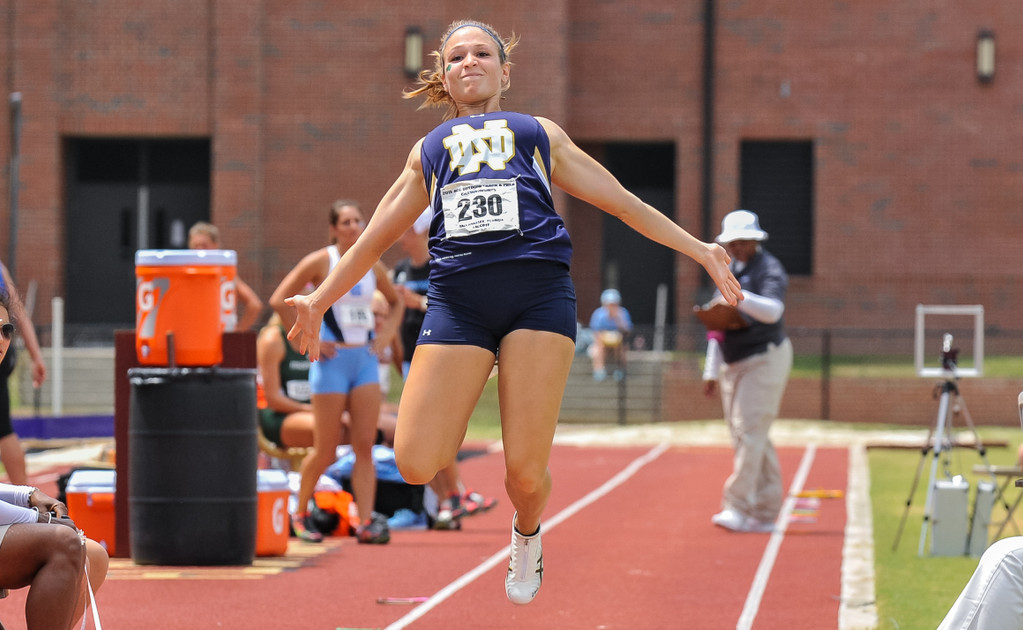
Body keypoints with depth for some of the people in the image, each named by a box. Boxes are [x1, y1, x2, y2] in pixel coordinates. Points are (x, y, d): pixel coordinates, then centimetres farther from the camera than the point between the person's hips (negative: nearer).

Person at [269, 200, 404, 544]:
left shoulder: (373, 266, 9)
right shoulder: (320, 262, -6)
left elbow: (396, 302, 26)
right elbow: (279, 300, -10)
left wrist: (387, 332, 9)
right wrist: (306, 339, -12)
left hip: (365, 359, 4)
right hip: (332, 360, -4)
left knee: (365, 447, -4)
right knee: (326, 452, -1)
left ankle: (366, 522, -8)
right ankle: (299, 513, 20)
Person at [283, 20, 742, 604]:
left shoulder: (541, 134, 25)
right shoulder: (428, 149, 28)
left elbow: (623, 201, 25)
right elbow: (377, 236, 32)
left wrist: (698, 249, 18)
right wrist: (319, 299, 28)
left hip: (538, 288, -1)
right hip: (457, 293, 2)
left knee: (525, 472, -11)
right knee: (416, 464, -14)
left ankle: (527, 533, 24)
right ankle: (457, 428, 21)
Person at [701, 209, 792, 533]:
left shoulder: (769, 269, -8)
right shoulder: (728, 272, 17)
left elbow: (773, 310, -26)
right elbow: (718, 324, 20)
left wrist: (739, 297, -42)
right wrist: (712, 370, 17)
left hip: (765, 360, -8)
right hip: (734, 365, 8)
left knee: (749, 432, -15)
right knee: (750, 439, 7)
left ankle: (738, 508, -20)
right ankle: (765, 514, 10)